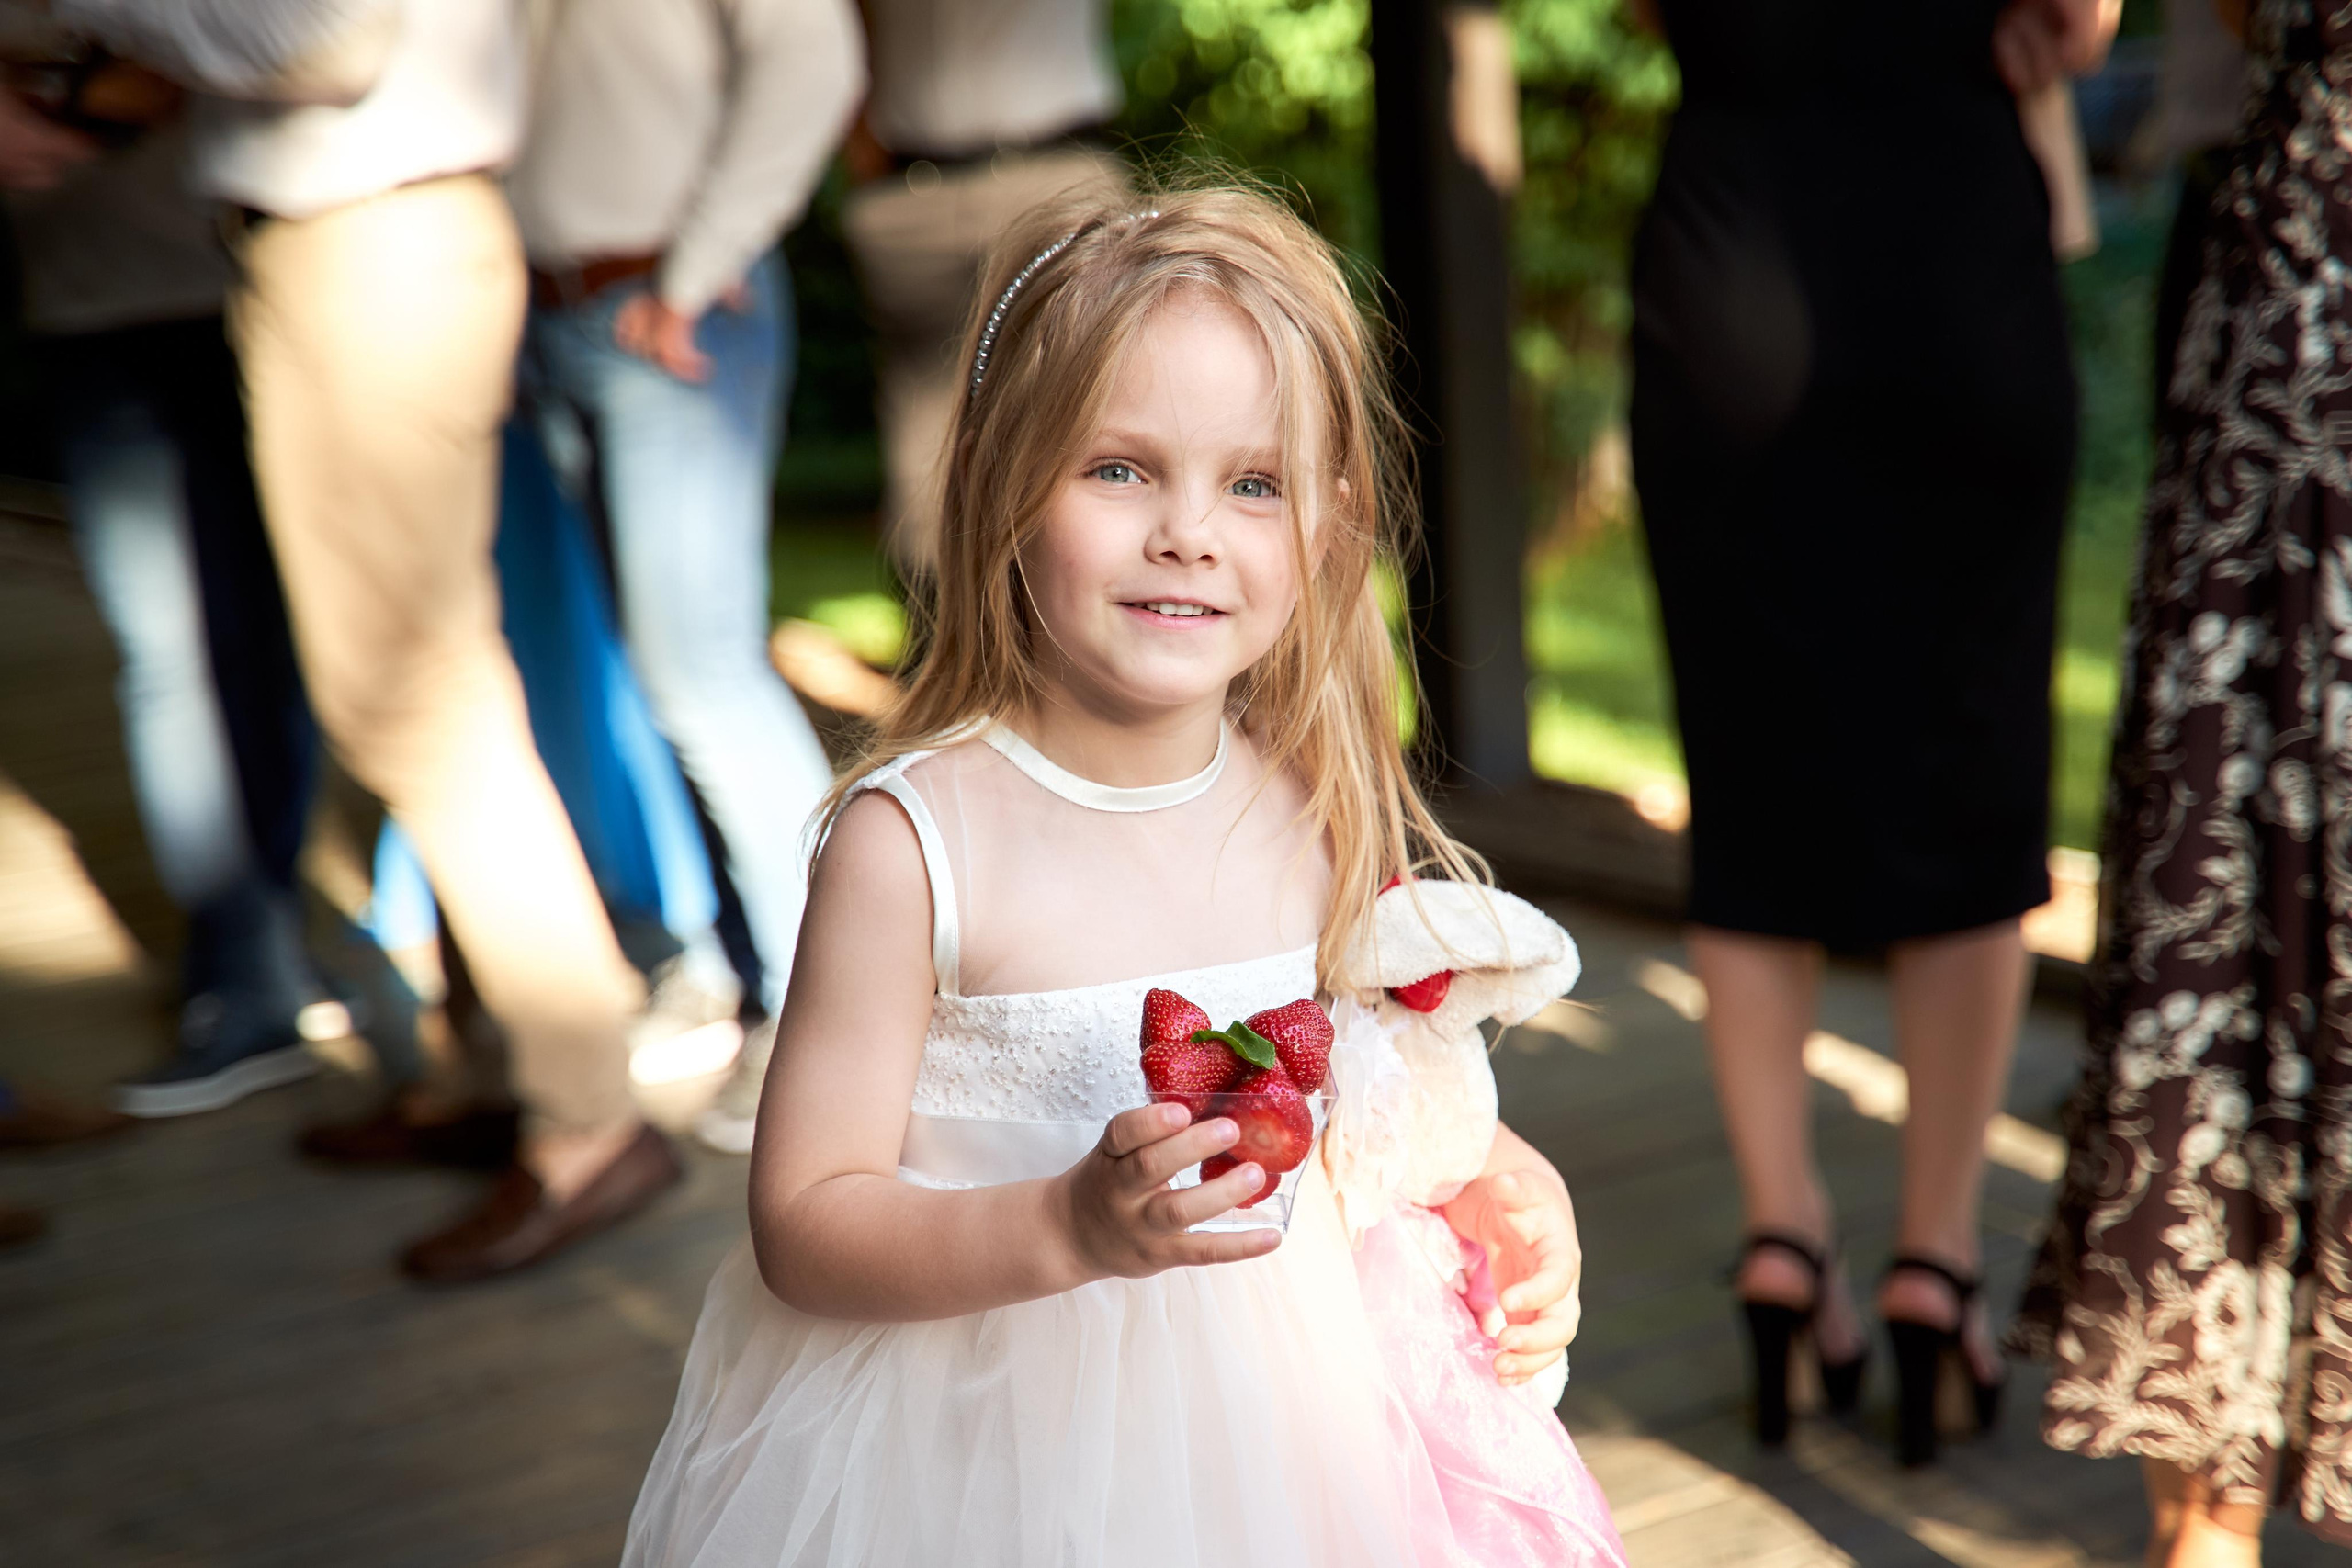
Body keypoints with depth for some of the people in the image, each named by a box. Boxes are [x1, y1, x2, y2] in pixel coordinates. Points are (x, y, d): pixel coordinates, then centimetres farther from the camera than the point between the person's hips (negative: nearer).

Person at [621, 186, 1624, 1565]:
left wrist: (1501, 1184, -6)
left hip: (1279, 1412, 4)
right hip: (988, 1451, -4)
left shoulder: (1318, 812, -5)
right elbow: (804, 1224, -17)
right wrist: (1068, 1228, -30)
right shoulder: (916, 840, -18)